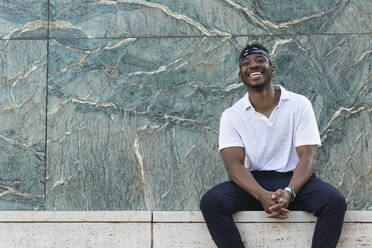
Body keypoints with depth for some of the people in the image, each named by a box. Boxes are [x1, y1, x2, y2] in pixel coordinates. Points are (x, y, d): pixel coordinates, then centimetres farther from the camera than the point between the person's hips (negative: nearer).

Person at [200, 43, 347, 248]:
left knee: (335, 201, -30)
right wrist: (262, 196, -31)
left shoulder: (299, 105, -1)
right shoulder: (231, 116, 1)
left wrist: (289, 192, -29)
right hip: (255, 183, 1)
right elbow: (233, 163, -11)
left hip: (294, 180, 0)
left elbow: (307, 158, -8)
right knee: (210, 202, -27)